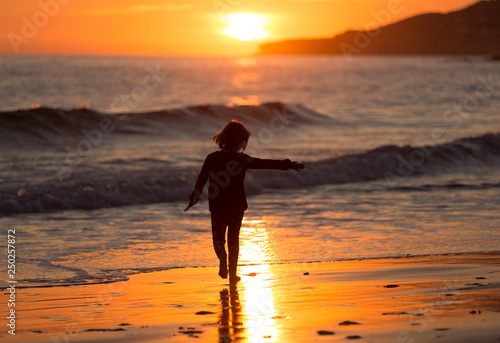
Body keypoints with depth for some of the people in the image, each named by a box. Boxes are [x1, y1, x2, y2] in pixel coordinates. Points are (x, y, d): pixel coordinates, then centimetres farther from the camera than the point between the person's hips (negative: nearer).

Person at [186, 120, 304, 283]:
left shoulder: (212, 158, -3)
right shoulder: (241, 159, -8)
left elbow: (201, 180, 0)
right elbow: (265, 164, -8)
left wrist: (194, 198, 11)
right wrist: (287, 165, -3)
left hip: (217, 207, 1)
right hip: (237, 206, -1)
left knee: (218, 237, 12)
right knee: (234, 239, 13)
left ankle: (222, 257, -19)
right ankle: (232, 274, 12)